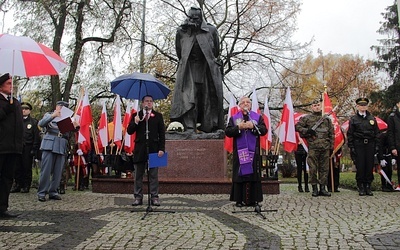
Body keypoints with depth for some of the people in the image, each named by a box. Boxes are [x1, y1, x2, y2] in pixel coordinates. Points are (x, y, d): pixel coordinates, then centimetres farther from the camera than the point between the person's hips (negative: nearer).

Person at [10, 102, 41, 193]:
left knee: (27, 168, 1)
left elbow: (36, 137, 0)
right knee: (17, 168, 4)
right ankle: (17, 185, 13)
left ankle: (26, 186, 8)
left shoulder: (34, 122, 4)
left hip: (28, 149, -3)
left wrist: (34, 149, -7)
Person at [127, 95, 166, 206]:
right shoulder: (136, 115, 10)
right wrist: (135, 122, -14)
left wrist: (161, 148, -5)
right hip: (140, 149, 1)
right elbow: (129, 131, 5)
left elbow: (162, 133, 4)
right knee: (138, 175, 5)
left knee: (153, 175, 2)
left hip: (154, 148, -1)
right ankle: (138, 197, 12)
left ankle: (154, 197, 8)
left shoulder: (158, 116, 8)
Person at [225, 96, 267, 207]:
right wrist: (238, 127, -14)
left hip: (253, 151, 1)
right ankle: (240, 199, 3)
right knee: (240, 173, -2)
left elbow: (264, 130, 0)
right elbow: (227, 132, 0)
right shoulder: (233, 118, 11)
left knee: (254, 173, -1)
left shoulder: (257, 117, 12)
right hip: (239, 151, 0)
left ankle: (253, 199, 6)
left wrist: (253, 126, -13)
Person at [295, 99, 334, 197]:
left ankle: (323, 188, 13)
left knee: (324, 168, 6)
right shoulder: (307, 118, 7)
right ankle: (314, 188, 7)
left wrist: (331, 146, 9)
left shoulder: (327, 119, 16)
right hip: (313, 147, -3)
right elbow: (297, 126, 4)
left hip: (325, 148, 3)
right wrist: (307, 131, -10)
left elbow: (331, 133, 16)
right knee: (313, 168, -2)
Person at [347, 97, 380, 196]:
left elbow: (376, 133, 13)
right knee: (360, 167, -3)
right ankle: (361, 188, 5)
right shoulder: (353, 119, 4)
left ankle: (368, 186, 12)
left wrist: (377, 145, 4)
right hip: (358, 145, -2)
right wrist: (351, 147, -5)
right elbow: (350, 134, 2)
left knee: (370, 166, 3)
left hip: (370, 144, 3)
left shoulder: (372, 118, 13)